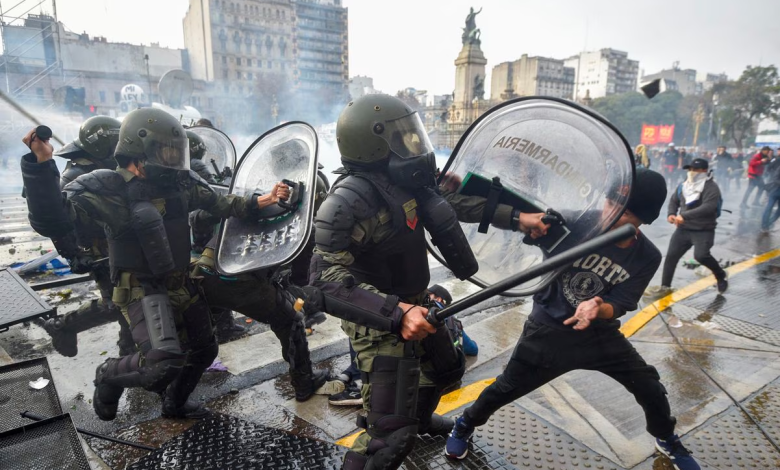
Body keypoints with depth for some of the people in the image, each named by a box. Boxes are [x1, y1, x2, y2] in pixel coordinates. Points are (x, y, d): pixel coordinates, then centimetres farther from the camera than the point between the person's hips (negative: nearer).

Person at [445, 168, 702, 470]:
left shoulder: (647, 257, -12)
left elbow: (619, 307, -14)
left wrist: (597, 308, -36)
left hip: (600, 333, 3)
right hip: (549, 329, -2)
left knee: (650, 386, 9)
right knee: (507, 388, 6)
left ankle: (667, 441, 45)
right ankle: (464, 426, 36)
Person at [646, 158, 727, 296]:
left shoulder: (711, 187, -13)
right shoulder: (684, 185, 8)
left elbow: (708, 207, -27)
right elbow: (674, 200, 20)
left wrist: (685, 215, -32)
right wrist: (671, 214, 0)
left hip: (703, 230, -6)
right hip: (683, 229, 6)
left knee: (701, 255, -23)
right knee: (671, 255, 3)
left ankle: (721, 275, 10)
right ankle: (665, 286, 16)